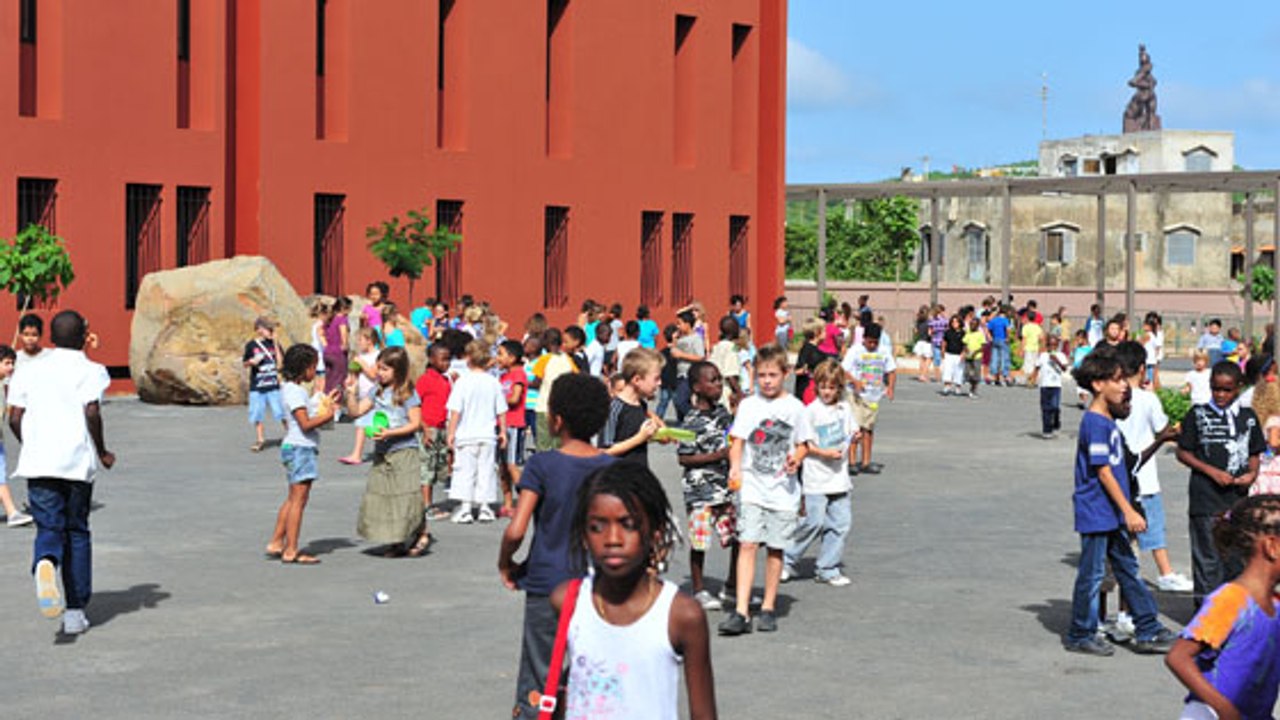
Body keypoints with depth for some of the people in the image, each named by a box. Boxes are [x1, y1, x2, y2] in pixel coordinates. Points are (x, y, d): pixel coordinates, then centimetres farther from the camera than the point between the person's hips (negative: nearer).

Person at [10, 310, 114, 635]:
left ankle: (45, 563, -36)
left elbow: (15, 418, 7)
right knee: (77, 532, 11)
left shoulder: (30, 370, 11)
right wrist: (102, 452, -1)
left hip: (38, 462, 2)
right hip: (78, 461, -2)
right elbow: (91, 412, -14)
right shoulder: (89, 370, 0)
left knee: (49, 528, 2)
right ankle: (75, 611, 11)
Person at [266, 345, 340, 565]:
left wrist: (326, 403, 17)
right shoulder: (295, 392, -16)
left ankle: (276, 542, 23)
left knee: (292, 498, 17)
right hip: (299, 448, -11)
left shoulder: (292, 389, 15)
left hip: (301, 449, 11)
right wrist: (328, 416, -13)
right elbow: (305, 423, -22)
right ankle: (291, 550, -6)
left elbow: (310, 413, 21)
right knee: (298, 499, -7)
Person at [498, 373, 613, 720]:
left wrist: (505, 564, -1)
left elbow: (516, 531, -18)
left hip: (546, 587, -3)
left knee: (536, 688, 5)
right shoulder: (613, 468, -2)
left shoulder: (542, 466, -12)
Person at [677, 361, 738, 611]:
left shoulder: (723, 412, 8)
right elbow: (683, 458, -14)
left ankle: (732, 586, 23)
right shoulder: (693, 421, -13)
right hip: (701, 487, -6)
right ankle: (699, 590, 16)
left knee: (740, 536, 7)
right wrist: (718, 455, -18)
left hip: (727, 485, 6)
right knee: (699, 539, 2)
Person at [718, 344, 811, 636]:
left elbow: (802, 444, 11)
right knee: (747, 544, -9)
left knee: (775, 548, 6)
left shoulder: (794, 407, 4)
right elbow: (737, 441, 2)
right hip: (751, 488, 0)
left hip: (782, 490, 0)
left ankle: (768, 608, 19)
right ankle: (741, 612, -12)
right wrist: (735, 467, -15)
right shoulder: (748, 405, 4)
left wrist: (796, 459, -10)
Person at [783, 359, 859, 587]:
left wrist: (855, 437, -2)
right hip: (816, 478, -5)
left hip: (839, 477, 5)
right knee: (813, 522, -9)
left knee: (841, 522, 3)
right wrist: (825, 453, -16)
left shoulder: (844, 408, 9)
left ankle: (828, 569, 14)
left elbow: (852, 432, 21)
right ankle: (786, 561, 9)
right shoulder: (811, 411, -6)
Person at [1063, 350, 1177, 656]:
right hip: (1096, 513, -10)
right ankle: (1081, 636, 12)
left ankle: (1149, 632, 17)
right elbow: (1102, 472, -20)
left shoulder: (1110, 420, 13)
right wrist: (1129, 511, -21)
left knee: (1128, 569, 12)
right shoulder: (1094, 423, -17)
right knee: (1092, 574, 1)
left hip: (1113, 515, 10)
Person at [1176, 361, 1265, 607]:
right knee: (1208, 558, -2)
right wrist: (1212, 471, -11)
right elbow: (1183, 453, 0)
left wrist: (1252, 474, -5)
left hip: (1238, 497, 3)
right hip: (1206, 498, -3)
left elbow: (1254, 453, 16)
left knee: (1237, 556, 9)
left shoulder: (1248, 417, 10)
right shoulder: (1198, 414, 0)